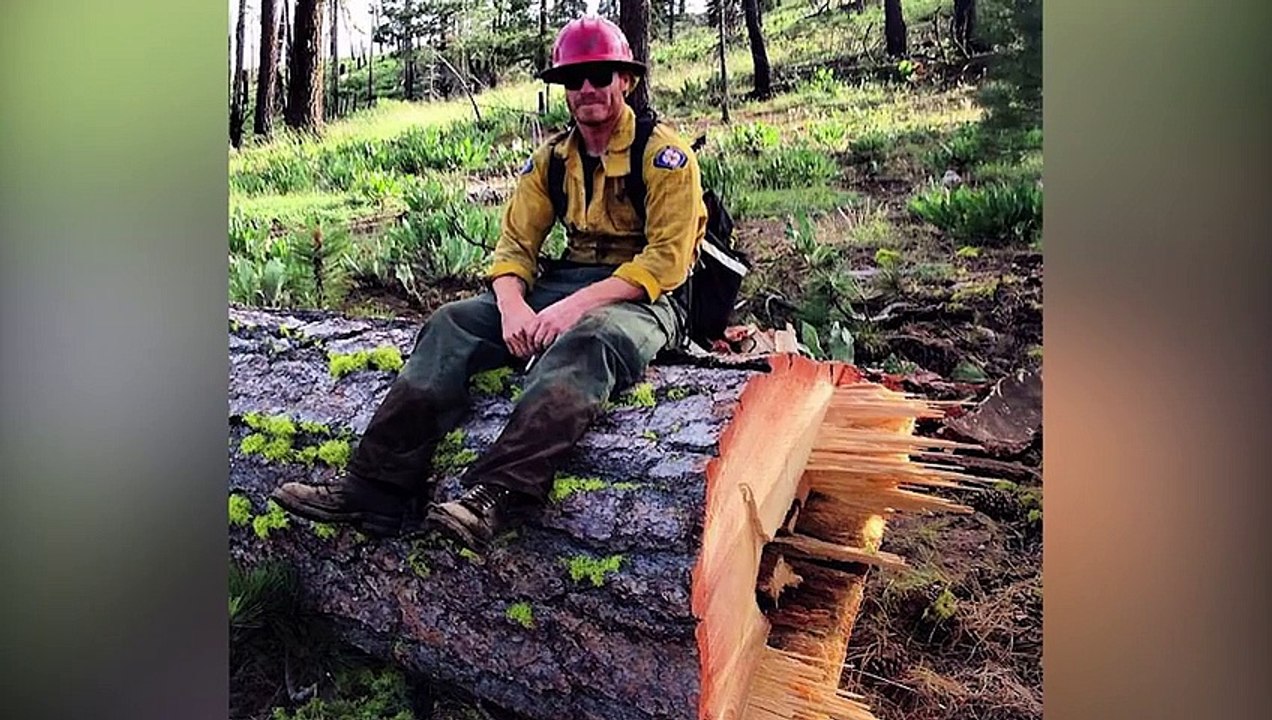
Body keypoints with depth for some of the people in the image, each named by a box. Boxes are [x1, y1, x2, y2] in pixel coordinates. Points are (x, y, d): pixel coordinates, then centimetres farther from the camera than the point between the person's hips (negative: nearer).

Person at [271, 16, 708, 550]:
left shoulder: (663, 155, -5)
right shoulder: (551, 159, 12)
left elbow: (668, 259, -15)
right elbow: (515, 245, 8)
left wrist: (578, 304, -24)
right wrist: (513, 305, -16)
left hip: (642, 298, -5)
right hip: (563, 283, 6)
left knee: (584, 342, -40)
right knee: (452, 322, -16)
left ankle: (493, 497, -51)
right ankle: (375, 487, -25)